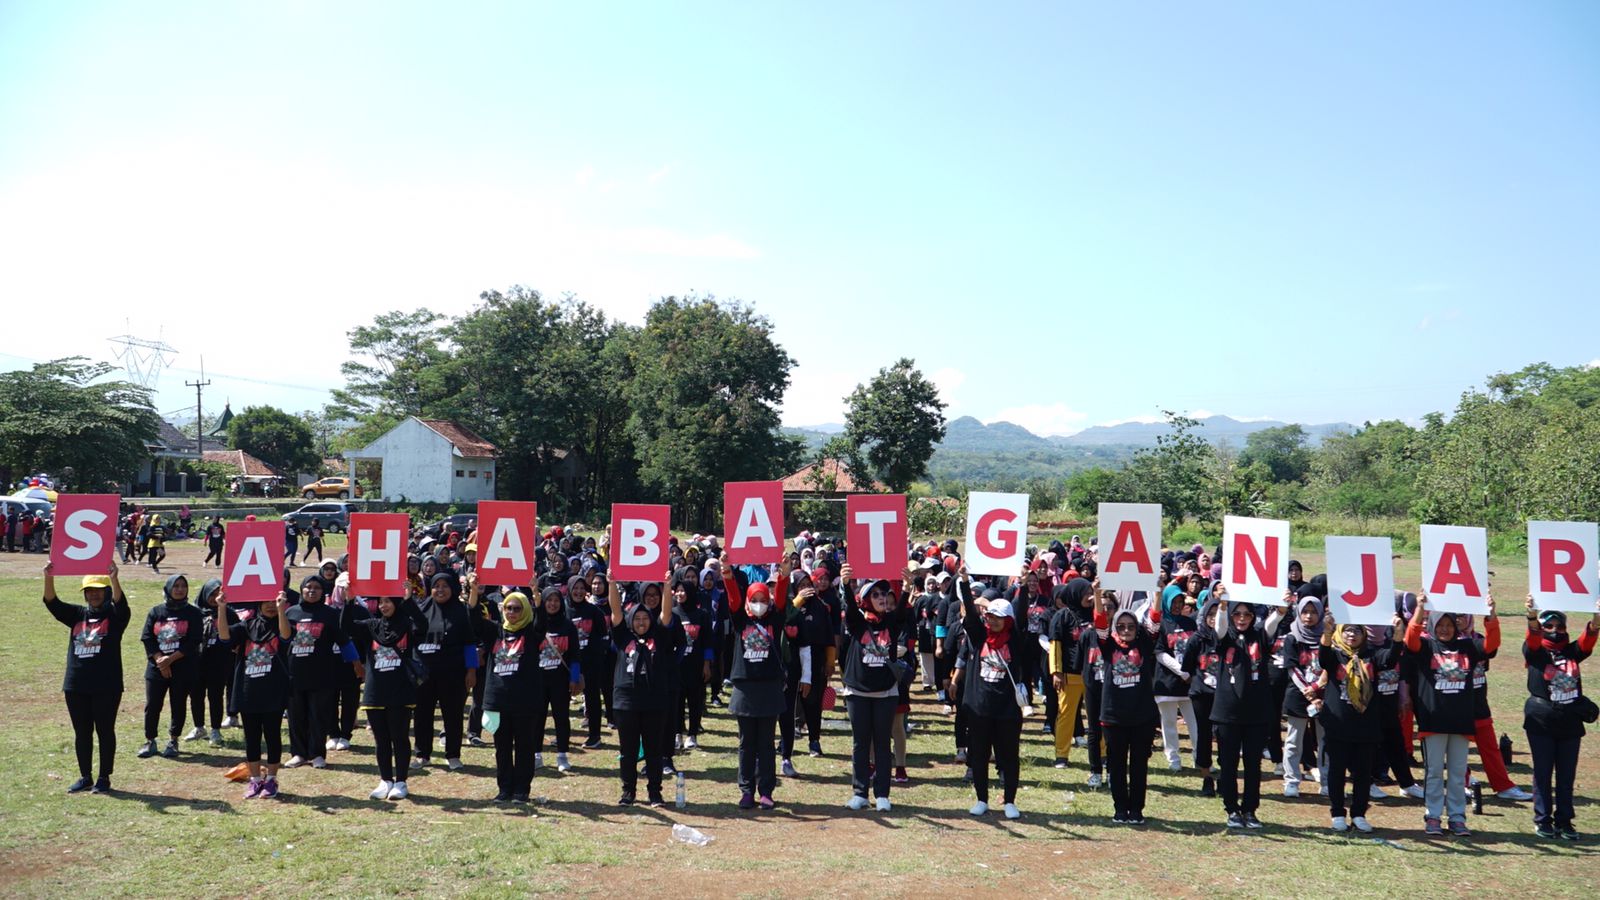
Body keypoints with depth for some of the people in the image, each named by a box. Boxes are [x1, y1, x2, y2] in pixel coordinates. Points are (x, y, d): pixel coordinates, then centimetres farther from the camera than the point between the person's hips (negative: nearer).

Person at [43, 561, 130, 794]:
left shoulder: (115, 615, -2)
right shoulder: (77, 614, 10)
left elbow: (121, 602, -24)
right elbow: (52, 602, -3)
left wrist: (114, 579, -41)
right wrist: (49, 578, -21)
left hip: (107, 687, -5)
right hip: (75, 686, 5)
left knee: (105, 731, 4)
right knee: (81, 733, 12)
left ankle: (104, 778, 13)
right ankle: (85, 778, 23)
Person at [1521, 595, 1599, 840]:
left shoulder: (1572, 651, 6)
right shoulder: (1536, 651, -2)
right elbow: (1532, 638, -22)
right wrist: (1532, 617, -44)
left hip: (1570, 723, 3)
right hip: (1541, 722, -3)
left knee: (1567, 775, 8)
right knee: (1543, 773, 3)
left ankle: (1564, 821, 16)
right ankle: (1543, 820, 11)